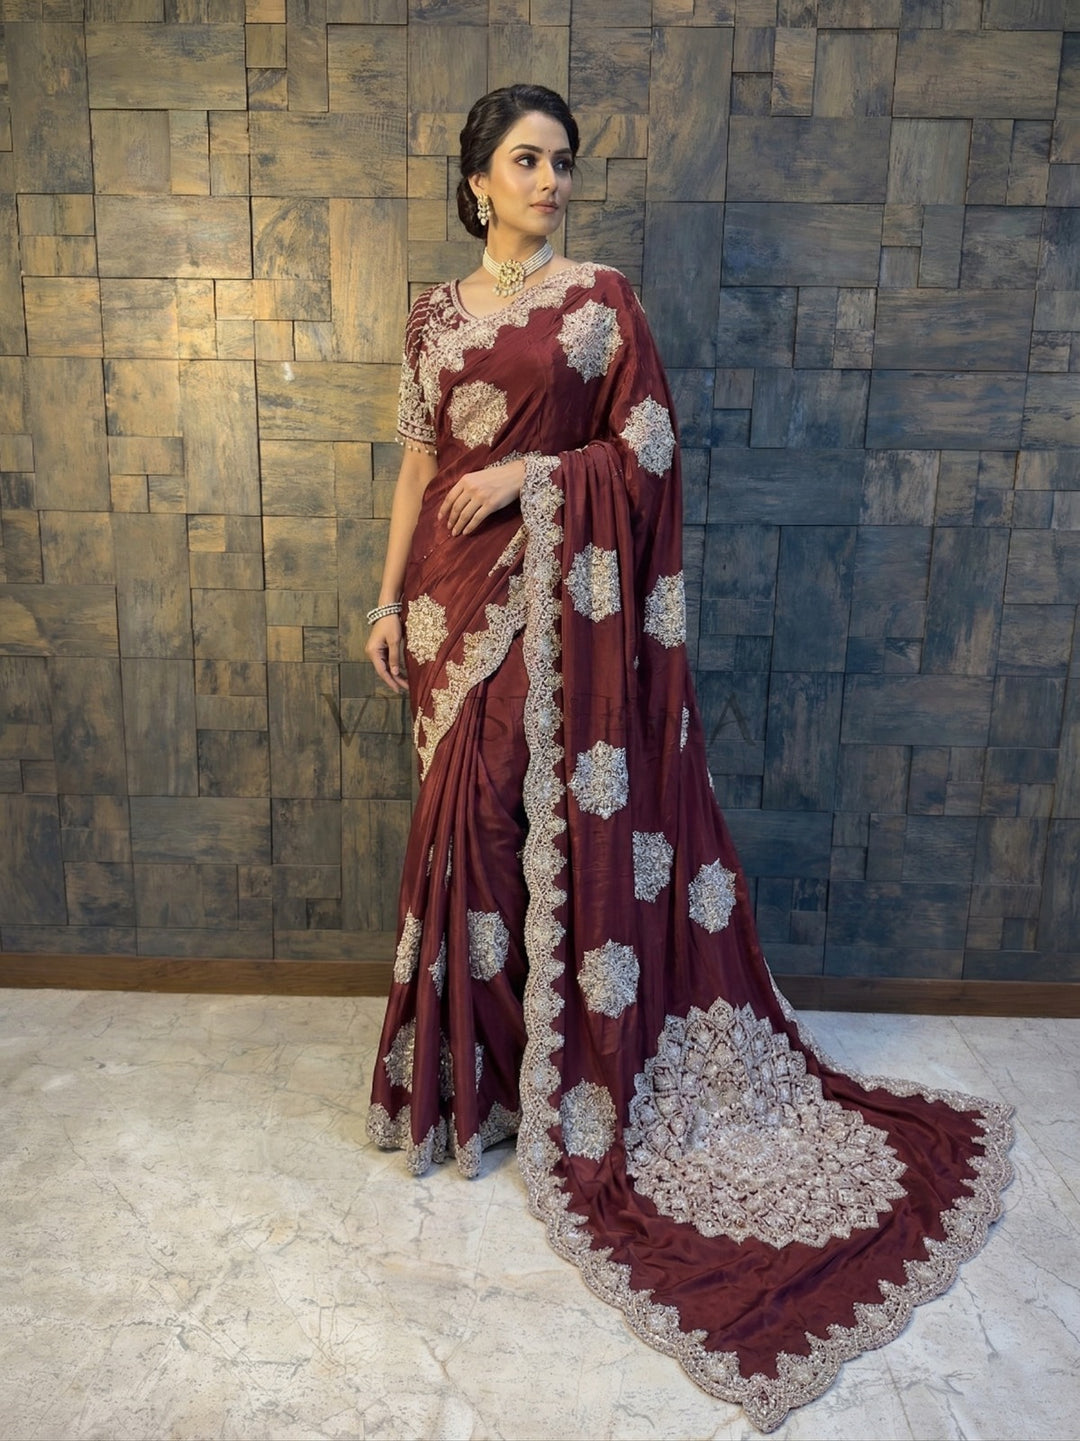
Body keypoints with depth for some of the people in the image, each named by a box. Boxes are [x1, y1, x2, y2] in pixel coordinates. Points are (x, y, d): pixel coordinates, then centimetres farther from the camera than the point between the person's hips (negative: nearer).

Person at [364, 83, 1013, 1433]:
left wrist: (531, 472, -13)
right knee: (470, 814, 8)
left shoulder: (600, 297, 1)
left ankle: (548, 1064, 16)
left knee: (549, 809, -4)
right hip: (456, 598, 5)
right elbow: (418, 464, 13)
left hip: (559, 600, -4)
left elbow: (648, 453, -2)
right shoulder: (437, 313, 14)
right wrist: (390, 599, 8)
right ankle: (476, 1060, 26)